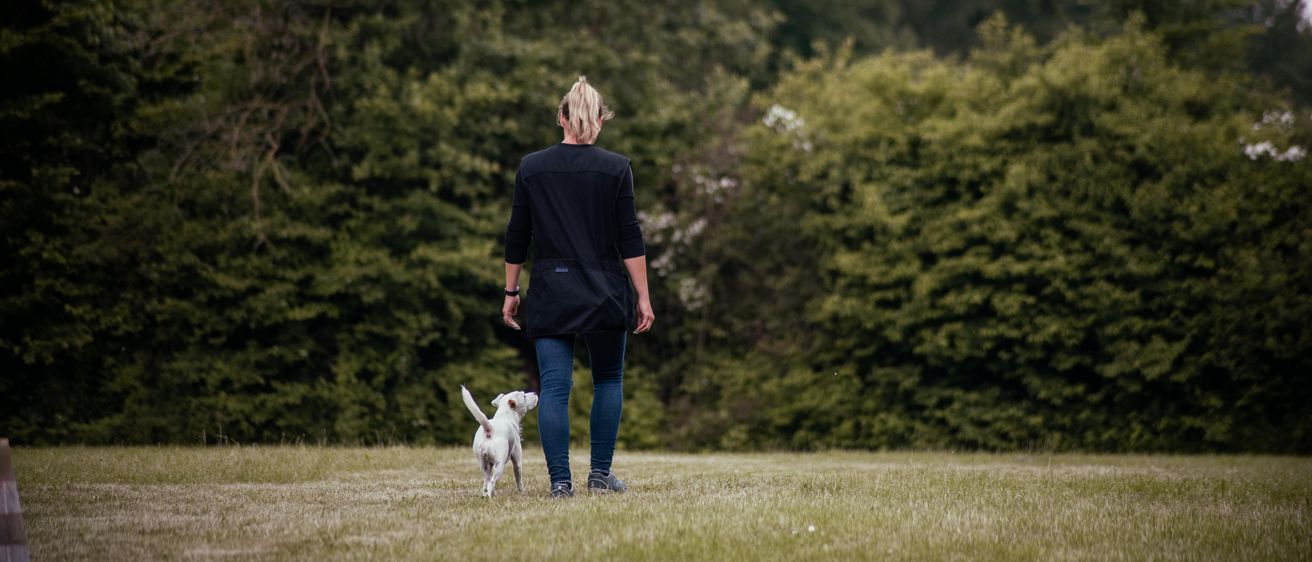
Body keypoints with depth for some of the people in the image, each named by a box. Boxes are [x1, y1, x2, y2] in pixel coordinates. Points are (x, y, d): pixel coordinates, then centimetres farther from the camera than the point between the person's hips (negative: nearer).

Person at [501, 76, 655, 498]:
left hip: (550, 292, 1)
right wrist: (643, 298, -1)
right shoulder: (616, 169, -3)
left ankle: (560, 480, -6)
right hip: (605, 294, -1)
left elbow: (517, 238, 4)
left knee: (553, 387, 1)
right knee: (608, 381, 14)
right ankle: (600, 474, 11)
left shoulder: (531, 167, 2)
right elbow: (630, 239, -5)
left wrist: (511, 293, 12)